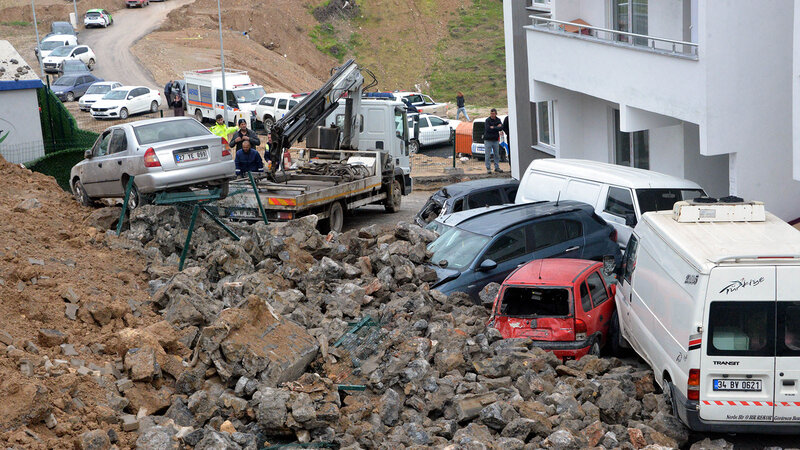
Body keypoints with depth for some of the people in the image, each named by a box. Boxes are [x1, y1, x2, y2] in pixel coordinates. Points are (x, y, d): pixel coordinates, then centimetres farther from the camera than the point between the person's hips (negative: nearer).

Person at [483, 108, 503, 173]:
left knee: (497, 155, 9)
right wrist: (497, 127, -13)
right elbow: (488, 129, -18)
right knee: (487, 155, -3)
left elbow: (501, 127, -6)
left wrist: (493, 127, -14)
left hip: (496, 140, 4)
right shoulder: (487, 120, -6)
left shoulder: (498, 120, 7)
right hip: (488, 140, -4)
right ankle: (488, 168, 4)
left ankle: (497, 167, 17)